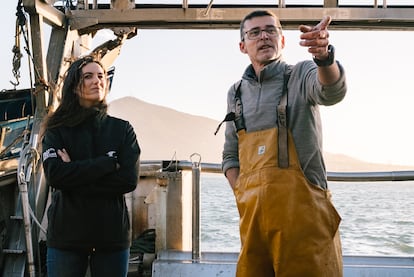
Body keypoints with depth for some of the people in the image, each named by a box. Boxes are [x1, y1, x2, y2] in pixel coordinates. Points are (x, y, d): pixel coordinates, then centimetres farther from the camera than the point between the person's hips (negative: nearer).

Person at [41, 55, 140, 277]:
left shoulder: (122, 129, 5)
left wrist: (75, 174, -11)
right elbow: (54, 175, -12)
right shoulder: (57, 130, 4)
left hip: (112, 234, 1)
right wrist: (109, 163, -13)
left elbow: (130, 179, -7)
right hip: (66, 234, -1)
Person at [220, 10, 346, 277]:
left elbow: (332, 91, -21)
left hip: (301, 205, -4)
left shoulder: (301, 75, 3)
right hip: (252, 212, 4)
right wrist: (240, 193, 4)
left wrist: (324, 56, -42)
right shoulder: (236, 92, 15)